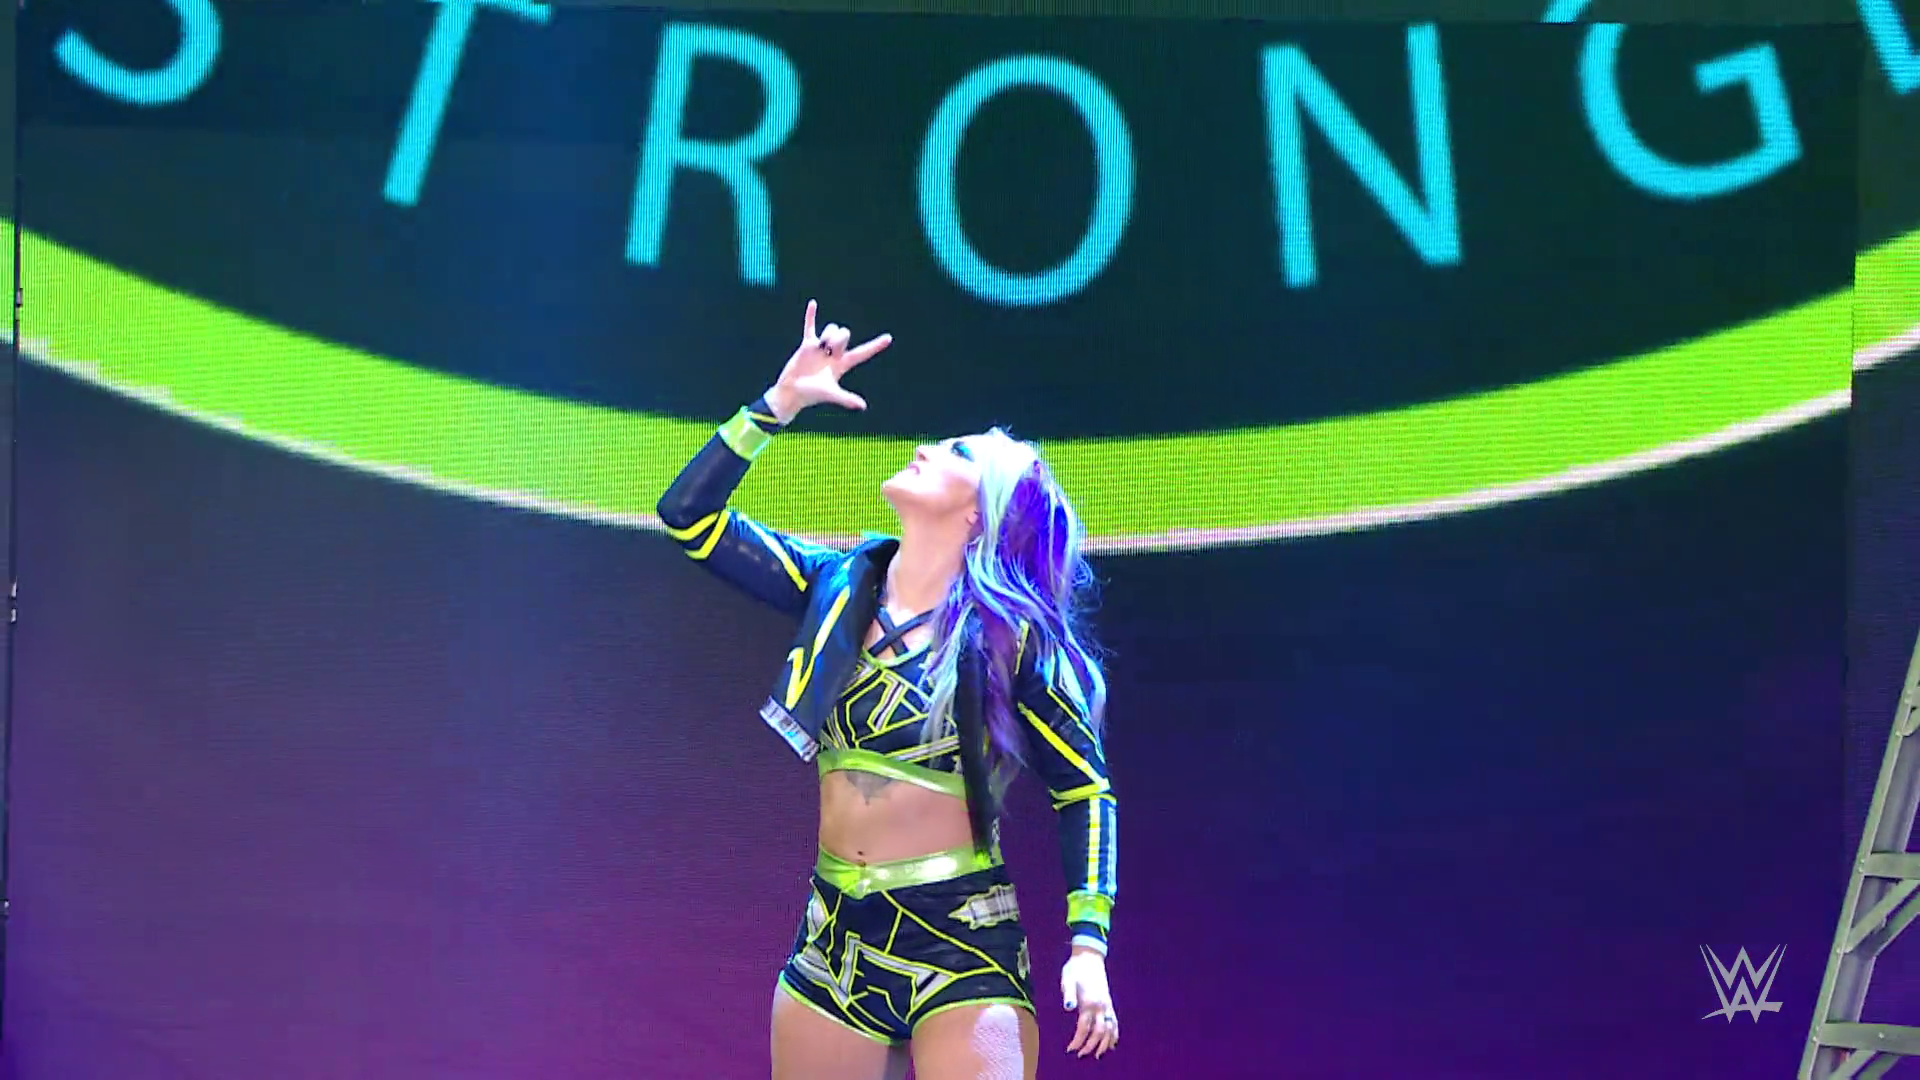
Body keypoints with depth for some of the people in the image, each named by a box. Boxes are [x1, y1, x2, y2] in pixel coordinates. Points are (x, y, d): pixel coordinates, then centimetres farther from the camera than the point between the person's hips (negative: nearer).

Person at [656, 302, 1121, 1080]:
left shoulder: (1011, 632, -5)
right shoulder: (839, 587, 7)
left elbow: (1085, 790, -2)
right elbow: (689, 516, 7)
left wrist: (1089, 944, -11)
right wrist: (781, 403, 2)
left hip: (965, 943, -4)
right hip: (835, 939, 5)